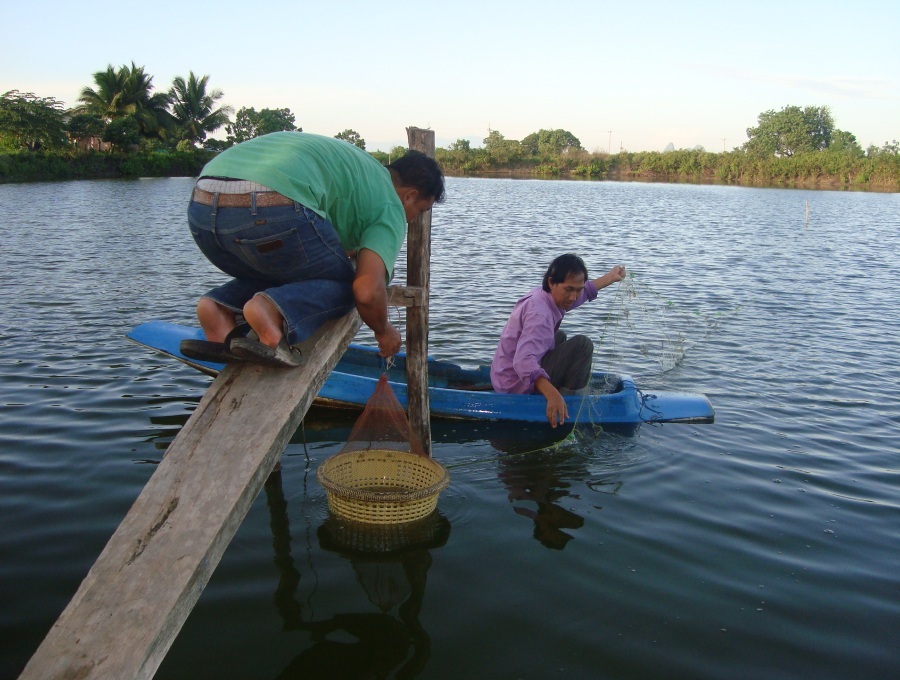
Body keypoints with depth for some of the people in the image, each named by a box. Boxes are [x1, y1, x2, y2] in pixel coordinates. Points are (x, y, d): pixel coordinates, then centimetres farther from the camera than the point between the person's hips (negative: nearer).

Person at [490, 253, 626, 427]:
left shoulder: (542, 294, 1)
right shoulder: (539, 313, -30)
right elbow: (523, 361, -45)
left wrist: (610, 277, 30)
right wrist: (552, 395, -56)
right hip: (518, 387, -10)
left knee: (560, 337, 30)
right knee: (582, 345, -13)